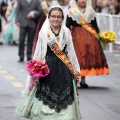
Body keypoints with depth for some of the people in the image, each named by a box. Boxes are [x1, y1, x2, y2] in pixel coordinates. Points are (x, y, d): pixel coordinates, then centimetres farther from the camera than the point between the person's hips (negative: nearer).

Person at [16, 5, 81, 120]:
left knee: (64, 96, 0)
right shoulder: (43, 32, 0)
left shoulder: (66, 32, 4)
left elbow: (71, 51, 9)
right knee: (47, 95, 0)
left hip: (64, 68, 1)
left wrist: (75, 69, 9)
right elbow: (38, 52, 4)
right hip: (48, 67, -1)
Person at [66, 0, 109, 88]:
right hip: (76, 37, -3)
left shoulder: (91, 12, 12)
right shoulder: (71, 12, 1)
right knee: (76, 57, -10)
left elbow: (95, 26, 13)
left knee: (88, 57, 1)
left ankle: (83, 80, 10)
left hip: (90, 38, 3)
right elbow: (67, 26, -1)